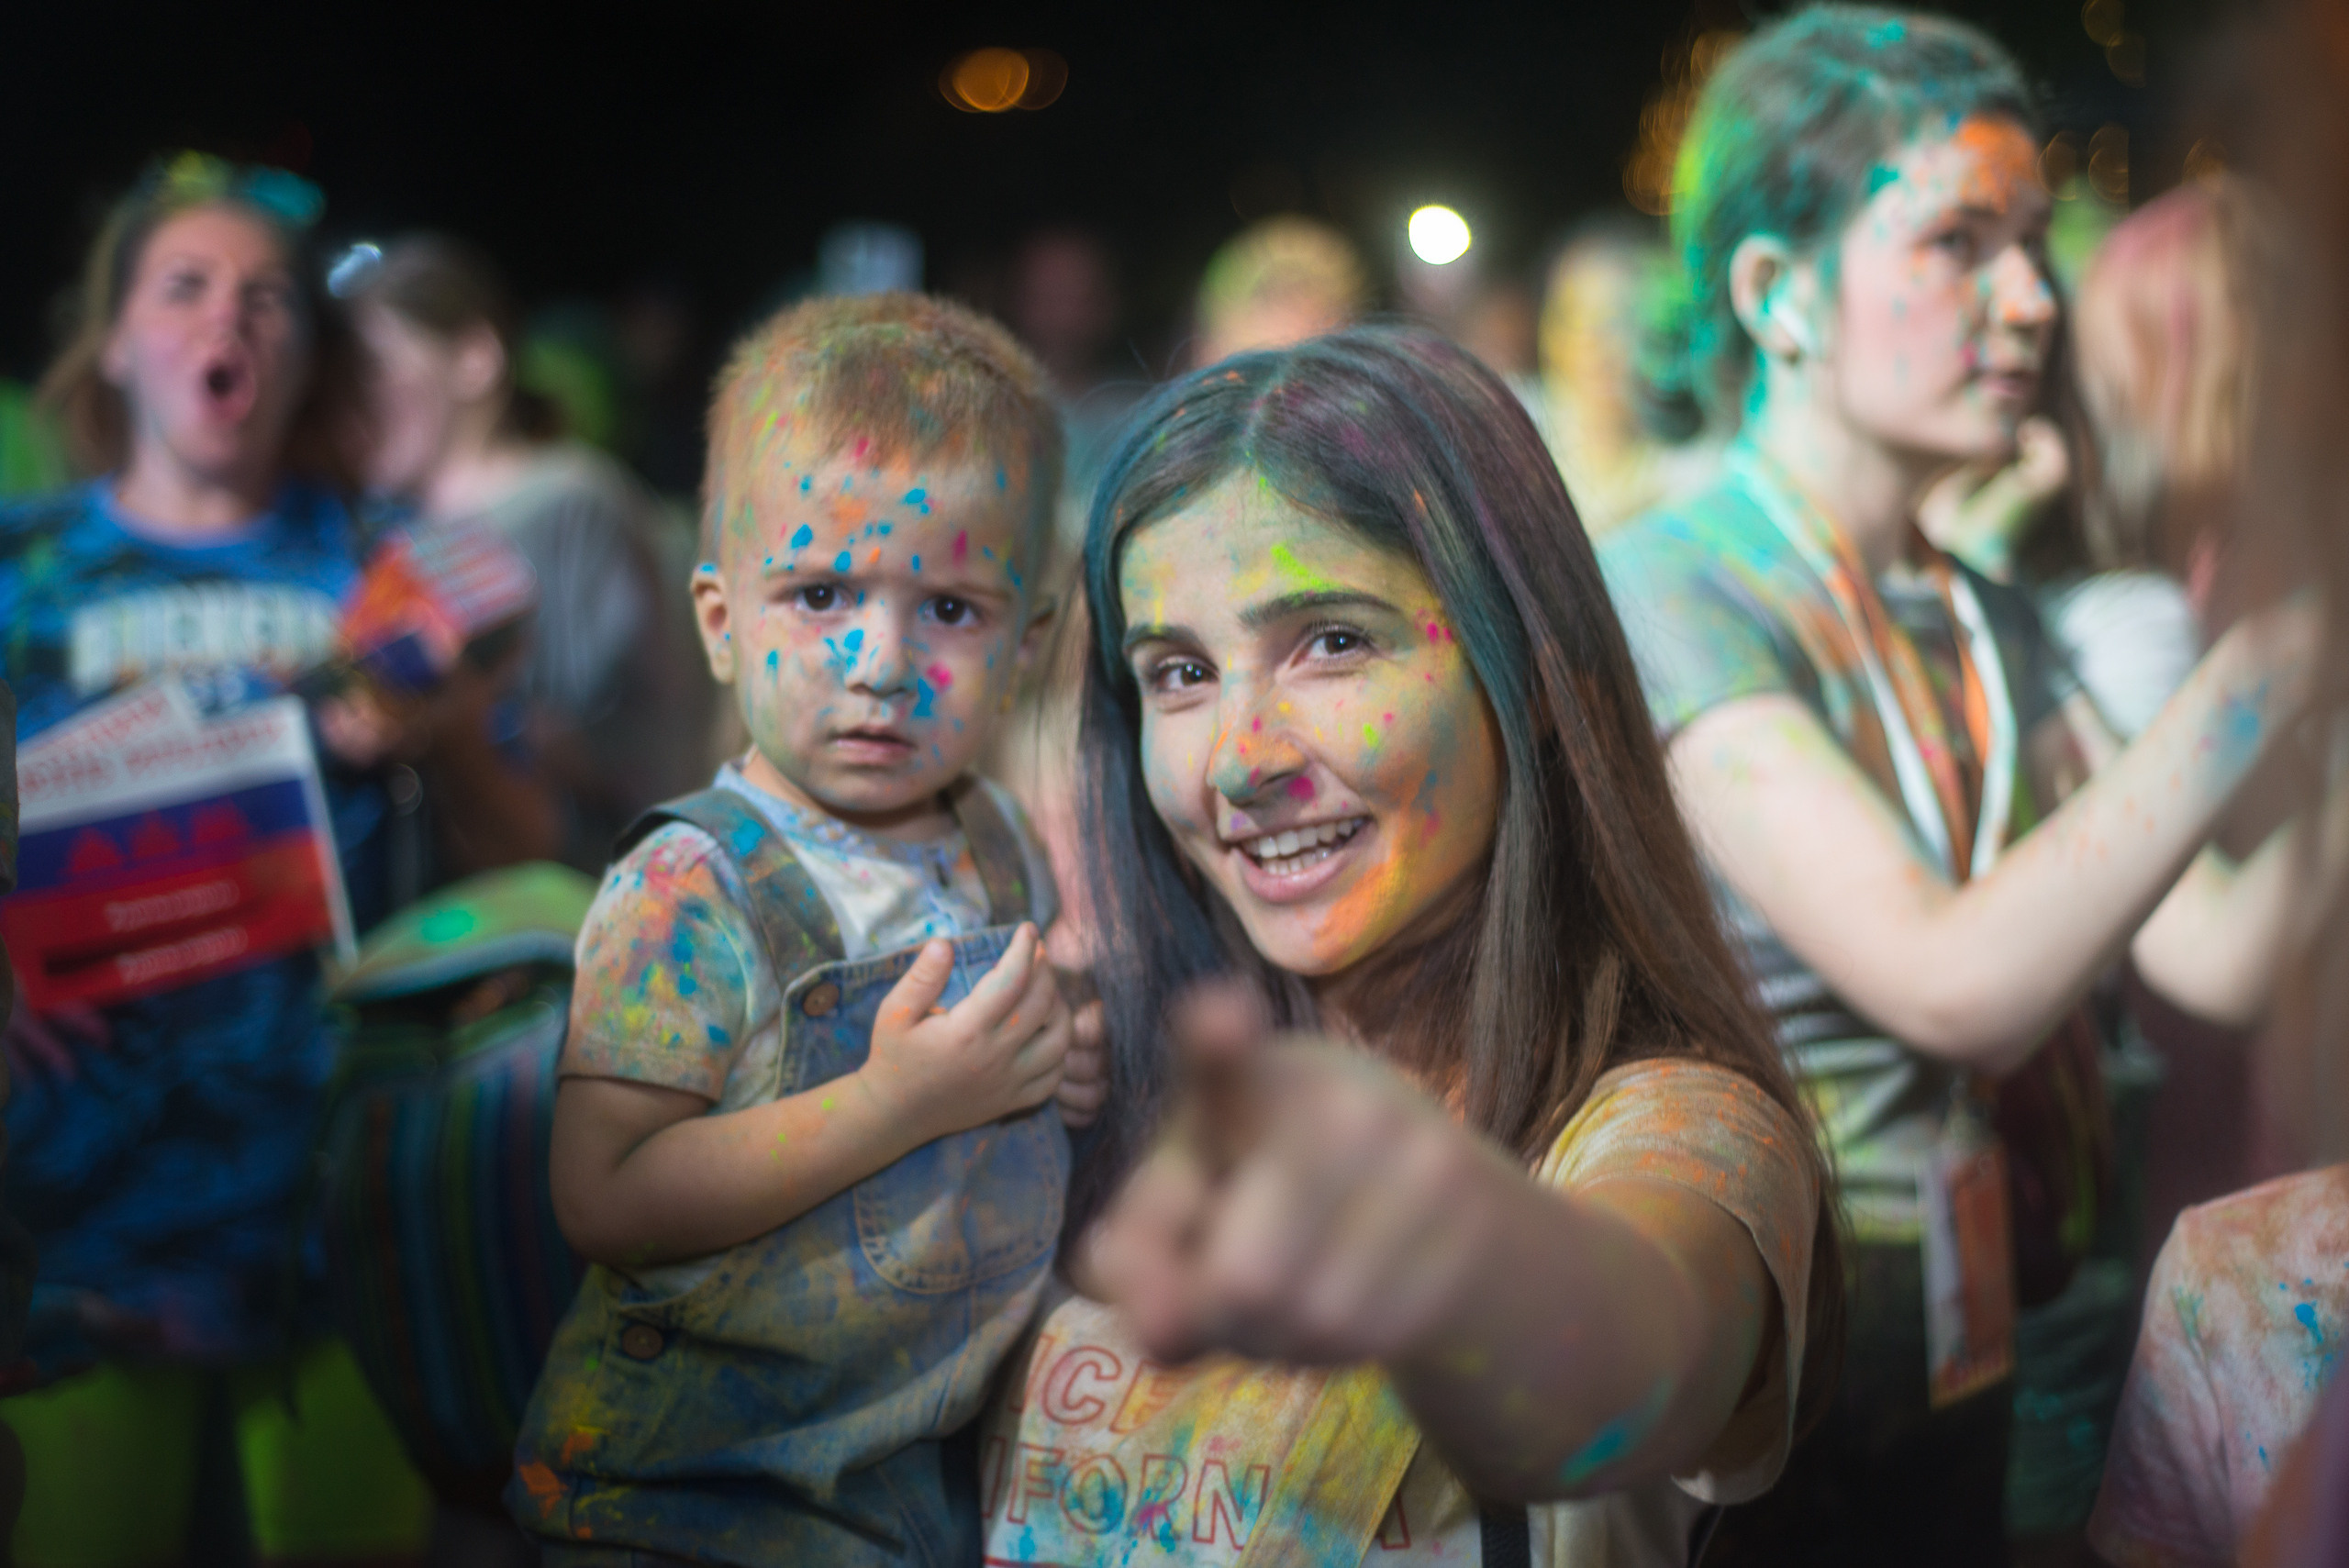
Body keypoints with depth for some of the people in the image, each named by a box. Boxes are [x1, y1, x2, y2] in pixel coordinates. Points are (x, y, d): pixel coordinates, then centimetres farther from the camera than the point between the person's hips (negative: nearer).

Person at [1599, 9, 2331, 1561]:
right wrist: (2265, 669, -27)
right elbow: (1955, 986, -26)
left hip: (1958, 1372, 7)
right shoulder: (1665, 590, -17)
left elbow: (2217, 949, -3)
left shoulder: (1993, 623, 7)